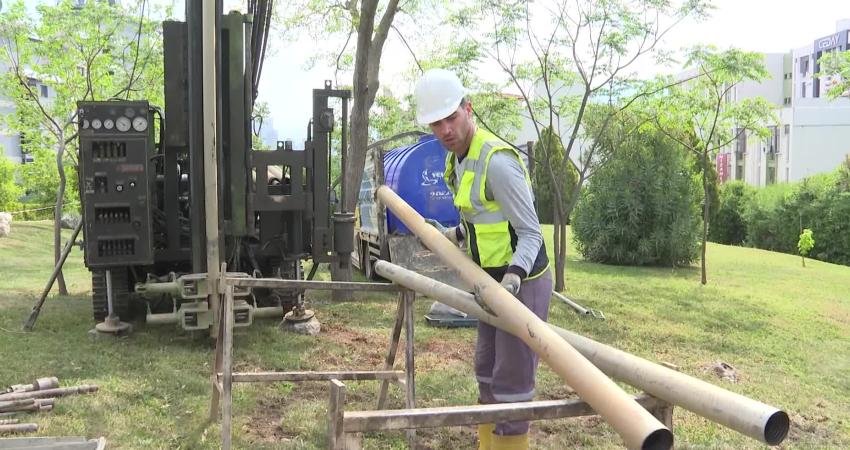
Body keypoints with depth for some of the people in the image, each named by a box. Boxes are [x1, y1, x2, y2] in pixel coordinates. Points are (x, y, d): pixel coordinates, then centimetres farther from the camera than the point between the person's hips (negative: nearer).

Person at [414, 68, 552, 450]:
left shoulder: (497, 161, -24)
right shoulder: (458, 159, 6)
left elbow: (530, 232, -23)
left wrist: (515, 275, -38)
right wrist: (454, 236, 25)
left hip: (523, 283, -10)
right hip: (496, 282, 10)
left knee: (511, 384, -3)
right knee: (486, 373, 19)